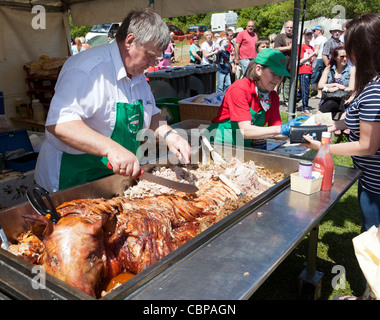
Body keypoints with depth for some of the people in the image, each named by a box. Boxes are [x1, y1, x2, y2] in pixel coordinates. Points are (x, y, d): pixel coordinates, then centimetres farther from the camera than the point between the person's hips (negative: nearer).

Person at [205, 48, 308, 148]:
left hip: (243, 148, 7)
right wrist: (282, 129, -33)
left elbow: (275, 131, 0)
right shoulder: (240, 88, -18)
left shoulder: (273, 97, 3)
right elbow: (245, 131, -26)